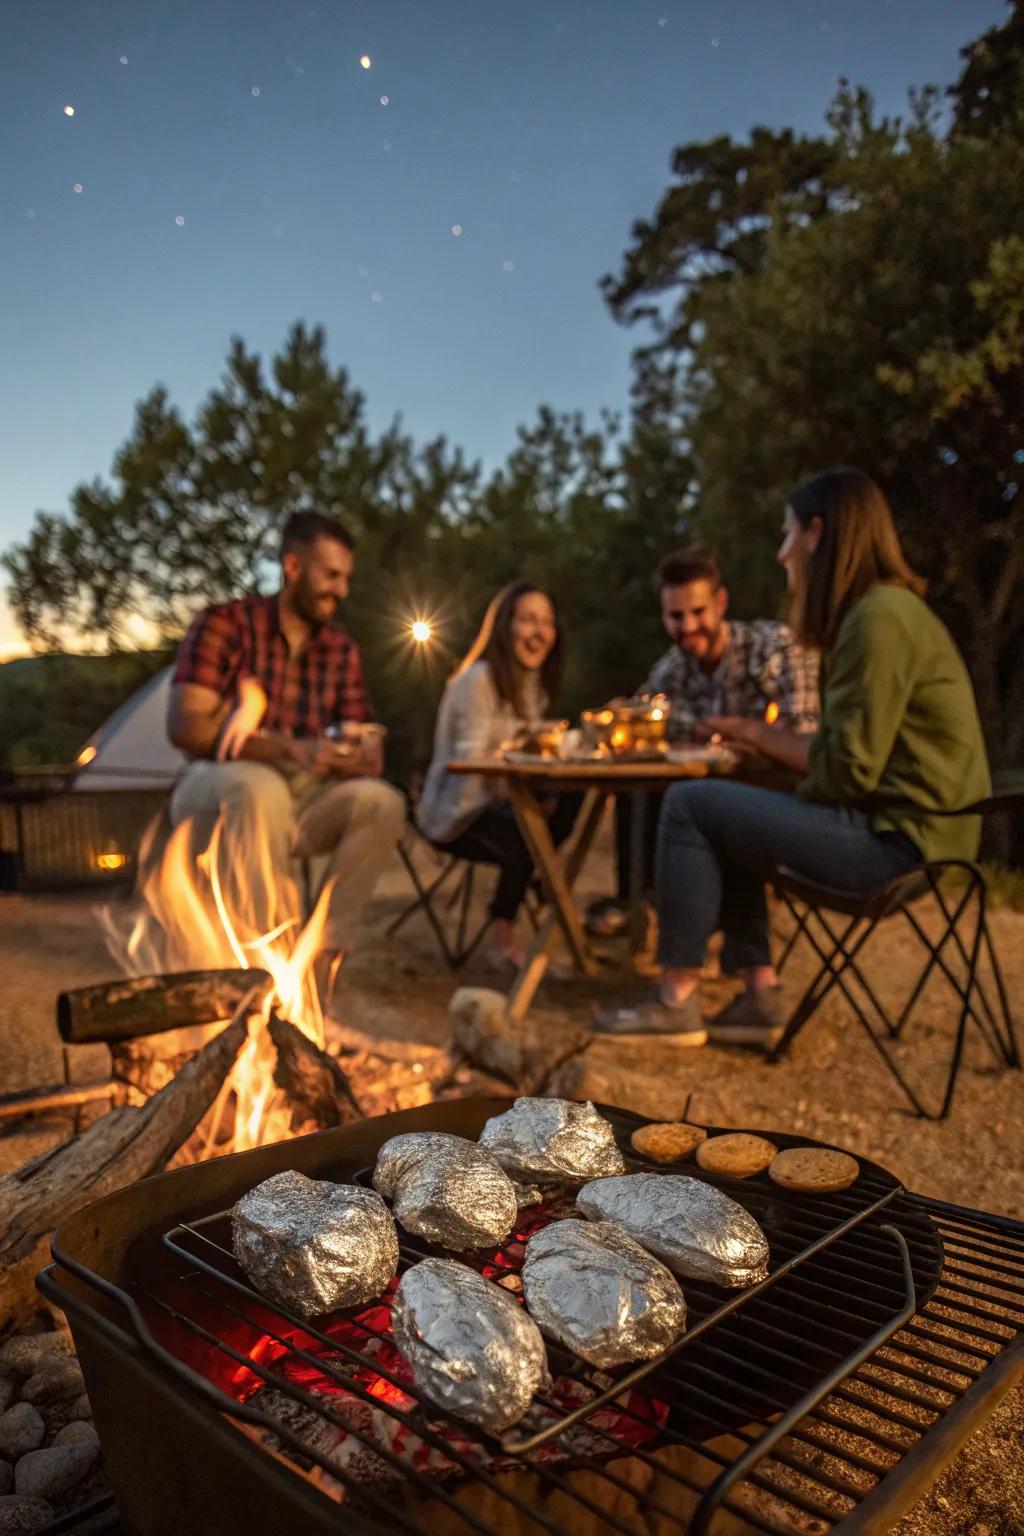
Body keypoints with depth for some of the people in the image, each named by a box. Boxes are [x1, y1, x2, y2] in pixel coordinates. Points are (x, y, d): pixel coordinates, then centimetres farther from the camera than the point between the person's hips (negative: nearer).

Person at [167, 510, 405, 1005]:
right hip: (216, 791, -4)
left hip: (300, 797, 4)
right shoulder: (226, 624, -7)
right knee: (261, 787, -38)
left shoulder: (342, 649, 7)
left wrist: (362, 754, -22)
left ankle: (321, 951, -16)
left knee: (382, 802, -23)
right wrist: (291, 751, -29)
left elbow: (370, 752, 5)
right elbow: (185, 726, -19)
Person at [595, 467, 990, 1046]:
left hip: (895, 838, -11)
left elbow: (846, 771, -21)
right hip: (895, 824, 11)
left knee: (690, 805, -10)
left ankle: (677, 1001, 0)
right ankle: (761, 996, 12)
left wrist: (767, 736, -4)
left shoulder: (879, 617, -17)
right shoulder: (883, 608, 15)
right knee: (725, 819, 19)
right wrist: (769, 742, 4)